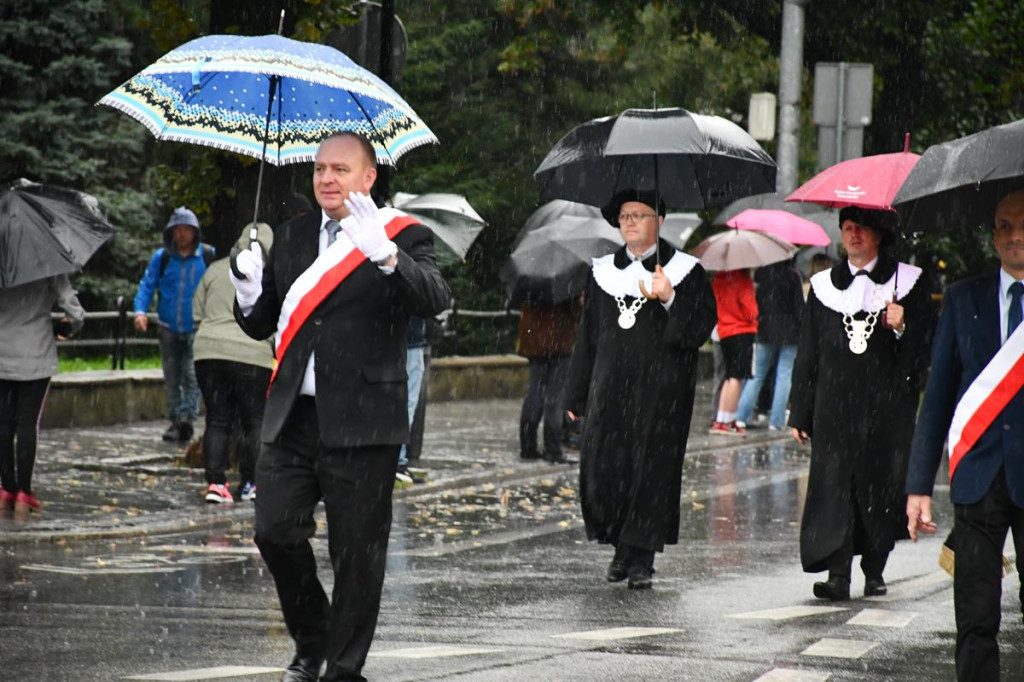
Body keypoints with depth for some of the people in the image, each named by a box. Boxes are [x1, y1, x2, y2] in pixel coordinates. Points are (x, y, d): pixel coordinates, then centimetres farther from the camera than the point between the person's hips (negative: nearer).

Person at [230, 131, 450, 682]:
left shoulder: (402, 237, -2)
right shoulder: (290, 239, 14)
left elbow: (435, 300, -20)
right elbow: (261, 325, 18)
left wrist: (388, 257, -36)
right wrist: (250, 293, -4)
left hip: (360, 424, -5)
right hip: (292, 420, 5)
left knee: (356, 553, 1)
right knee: (275, 532, 2)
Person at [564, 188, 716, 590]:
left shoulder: (685, 271, 4)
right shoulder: (602, 273, 14)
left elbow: (702, 327, -3)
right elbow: (587, 338, 16)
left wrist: (670, 299, -19)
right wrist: (577, 395, 14)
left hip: (661, 391, -3)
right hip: (610, 389, 3)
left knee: (652, 468, -5)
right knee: (600, 469, -4)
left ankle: (641, 559, 4)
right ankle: (622, 547, 16)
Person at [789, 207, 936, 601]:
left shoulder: (906, 282, 5)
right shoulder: (824, 287, 11)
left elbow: (927, 344, 5)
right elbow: (807, 354, 12)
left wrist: (903, 328, -16)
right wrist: (800, 413, 9)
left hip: (887, 406, -1)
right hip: (835, 404, 1)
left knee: (882, 485, 1)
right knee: (833, 485, -8)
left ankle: (874, 570, 14)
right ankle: (838, 575, -11)